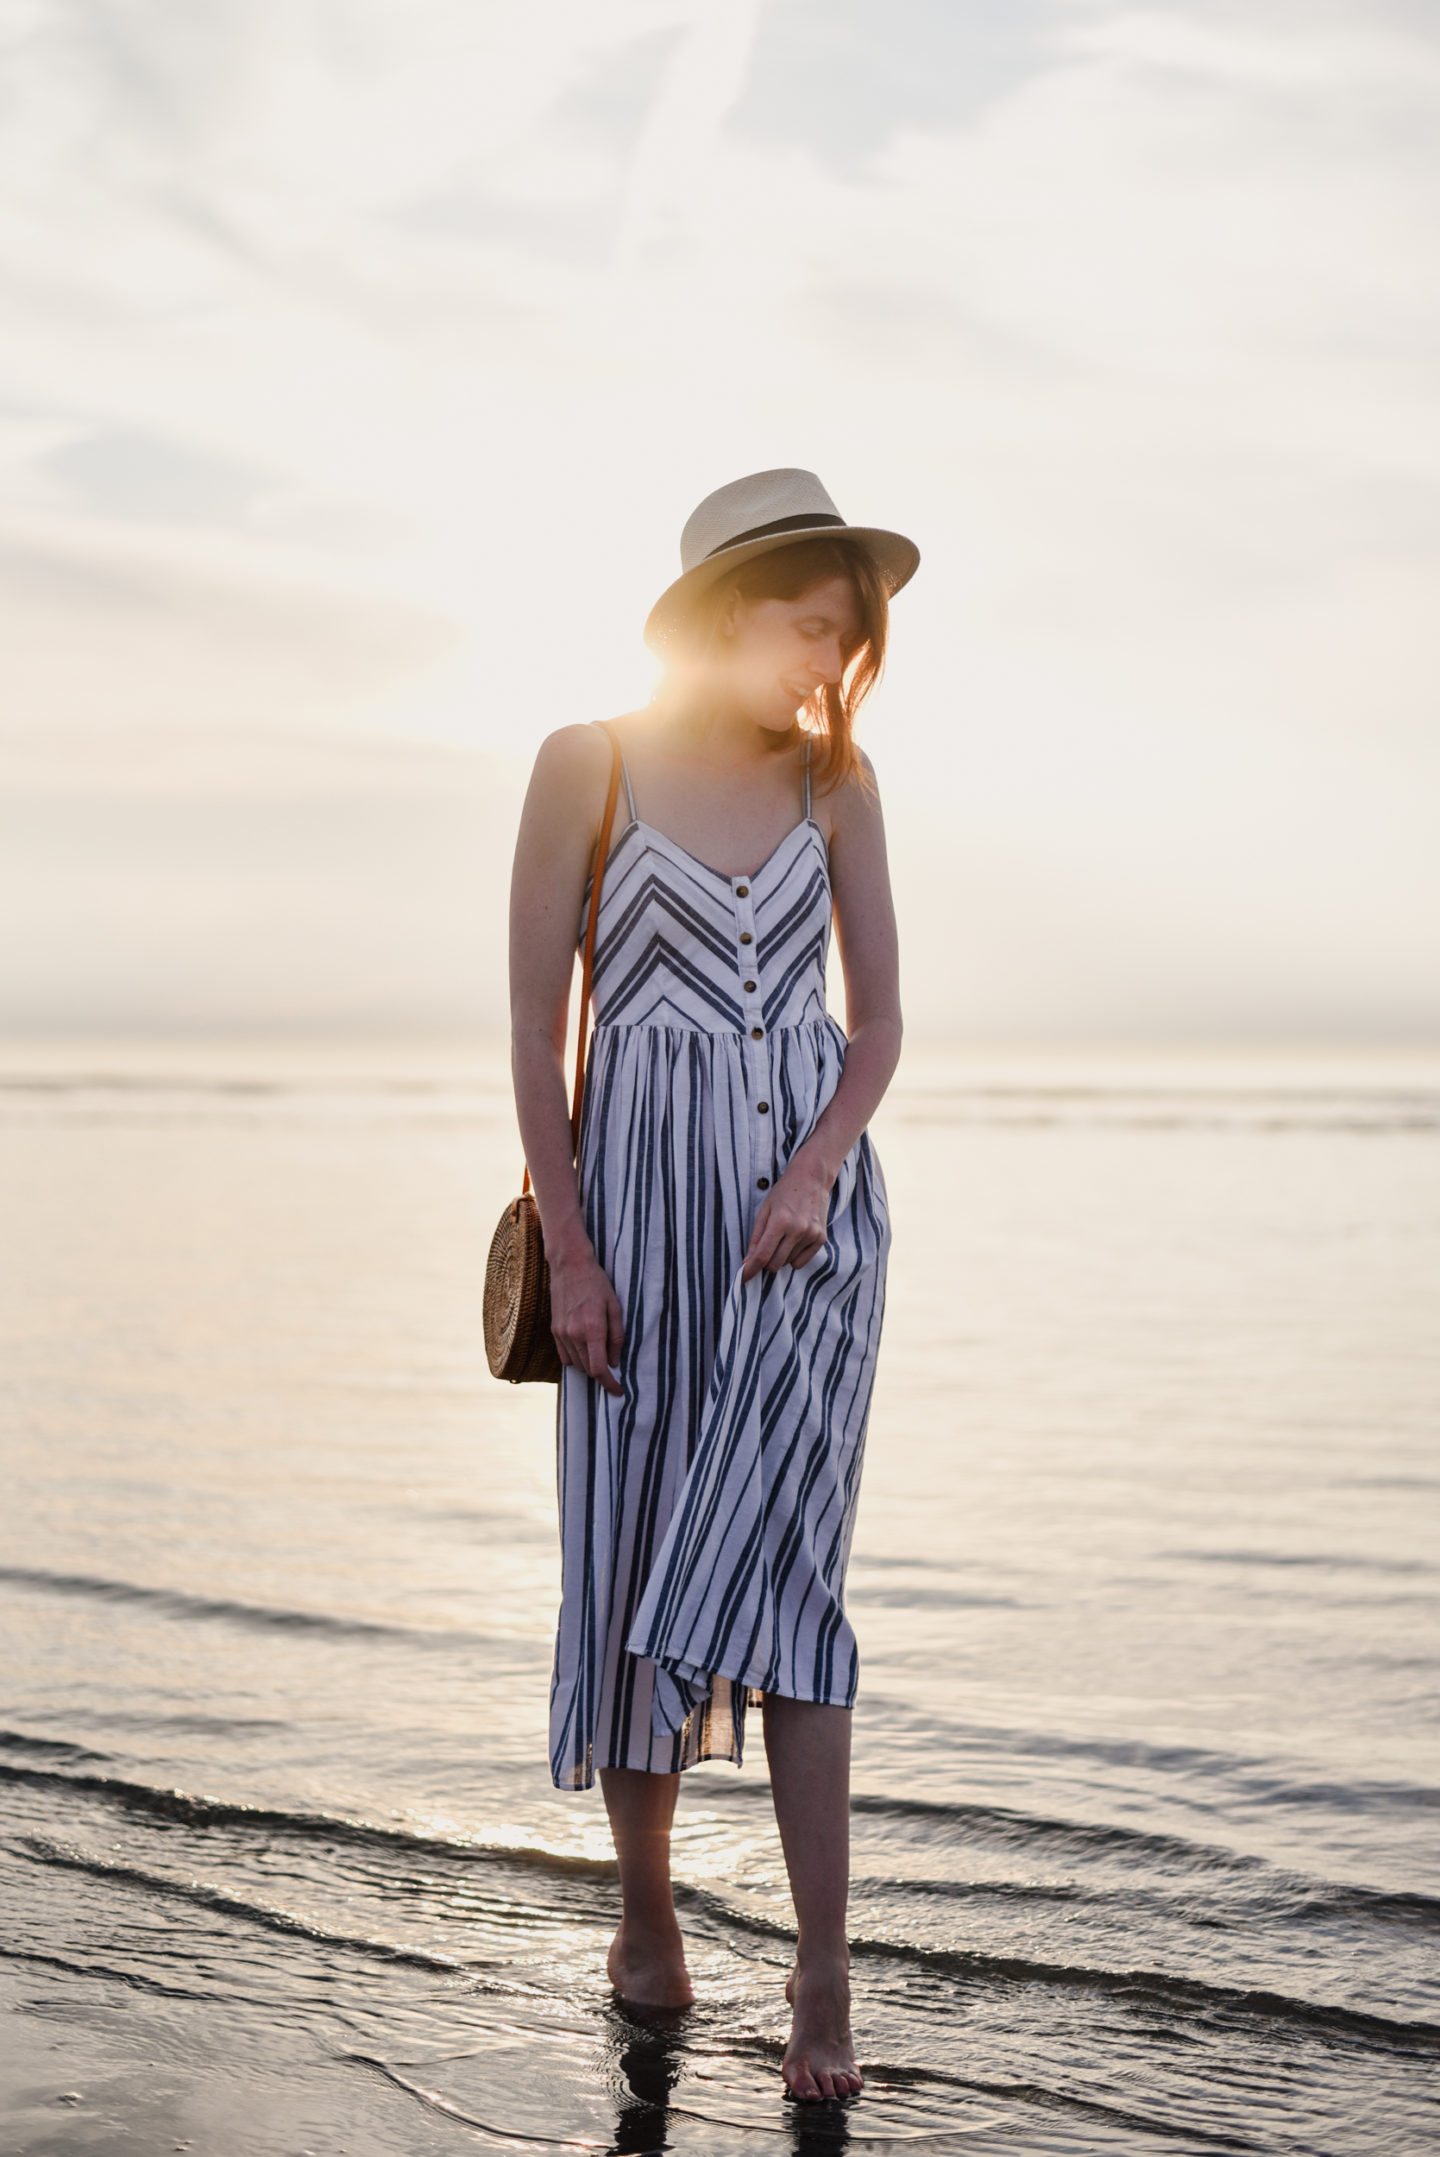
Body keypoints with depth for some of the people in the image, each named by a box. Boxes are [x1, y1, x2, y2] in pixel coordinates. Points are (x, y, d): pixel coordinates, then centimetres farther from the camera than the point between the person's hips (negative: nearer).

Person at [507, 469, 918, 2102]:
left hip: (807, 1198, 1)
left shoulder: (836, 781, 5)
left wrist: (818, 1168, -11)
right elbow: (536, 1022, -3)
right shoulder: (587, 766, -2)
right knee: (634, 1567, 7)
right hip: (642, 1190, -1)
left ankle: (822, 1976, -4)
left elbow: (877, 1018, 7)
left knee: (776, 1563, -7)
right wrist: (568, 1251, -8)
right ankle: (644, 1905, 26)